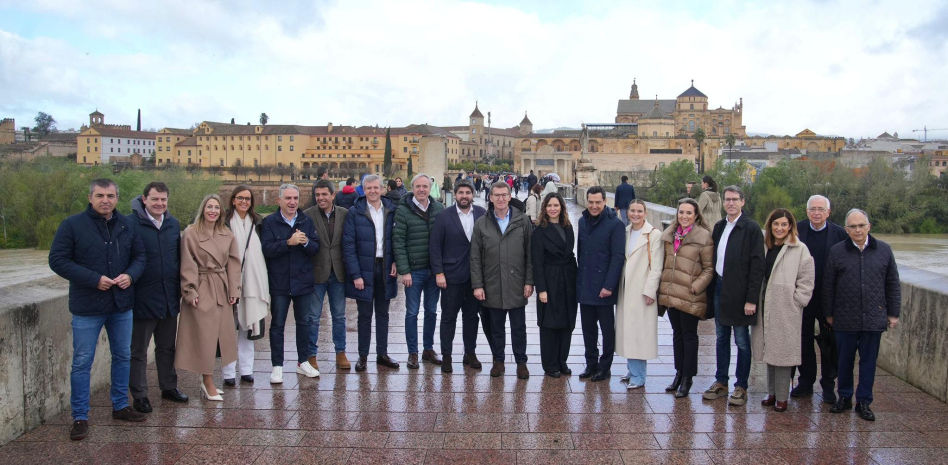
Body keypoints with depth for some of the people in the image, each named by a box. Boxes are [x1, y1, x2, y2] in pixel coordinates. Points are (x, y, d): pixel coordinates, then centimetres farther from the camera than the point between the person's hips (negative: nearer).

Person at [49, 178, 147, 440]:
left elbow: (139, 255, 11)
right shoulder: (72, 225, -8)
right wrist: (94, 279, -19)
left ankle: (120, 406, 30)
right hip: (87, 307, -4)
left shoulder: (126, 226, 5)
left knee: (123, 356, 15)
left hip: (121, 305, 5)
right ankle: (80, 417, 13)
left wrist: (130, 275, -11)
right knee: (82, 362, 2)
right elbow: (58, 260, -11)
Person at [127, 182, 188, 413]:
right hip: (142, 299, -6)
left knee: (167, 347, 18)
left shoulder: (174, 224, 8)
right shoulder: (131, 223, -11)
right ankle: (139, 396, 17)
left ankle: (169, 387, 32)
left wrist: (179, 289, 15)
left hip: (169, 298, 6)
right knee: (138, 351, 7)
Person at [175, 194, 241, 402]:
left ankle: (207, 381, 18)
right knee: (204, 336, -2)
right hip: (202, 290, -5)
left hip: (222, 291, 5)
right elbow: (187, 266, -7)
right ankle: (208, 384, 6)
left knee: (219, 335, 7)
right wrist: (190, 291, -12)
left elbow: (233, 263, 10)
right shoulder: (190, 233, -5)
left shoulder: (227, 235, 9)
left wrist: (234, 290, 4)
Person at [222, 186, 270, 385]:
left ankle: (246, 369, 17)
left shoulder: (257, 222, 12)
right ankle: (228, 372, 5)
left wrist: (262, 282, 11)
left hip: (252, 280, 4)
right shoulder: (225, 222, -3)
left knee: (248, 324, 9)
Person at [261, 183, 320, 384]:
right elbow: (266, 249, -15)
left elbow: (316, 248, 1)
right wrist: (289, 242, -25)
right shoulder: (269, 222, -4)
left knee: (304, 322, 11)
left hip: (303, 281, 3)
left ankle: (303, 361, 25)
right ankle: (277, 366, 13)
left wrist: (306, 242, -19)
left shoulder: (307, 222, 7)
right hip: (279, 283, -3)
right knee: (277, 325, 5)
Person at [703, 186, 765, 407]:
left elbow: (757, 266, -13)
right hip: (719, 289, 6)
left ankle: (741, 387, 14)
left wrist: (751, 299, -16)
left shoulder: (751, 228, -10)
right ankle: (721, 382, 25)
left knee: (742, 342, 4)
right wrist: (712, 288, 6)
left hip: (739, 293, -6)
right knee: (721, 338, 14)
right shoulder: (719, 227, 10)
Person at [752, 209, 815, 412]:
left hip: (786, 310, -5)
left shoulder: (800, 249, -5)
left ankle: (782, 397, 8)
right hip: (765, 307, 5)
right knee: (768, 351, 12)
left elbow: (806, 280, -4)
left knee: (782, 352, -2)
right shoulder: (764, 246, 9)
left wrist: (796, 302, -9)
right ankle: (772, 393, 24)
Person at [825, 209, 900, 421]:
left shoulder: (884, 250, 3)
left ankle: (864, 402, 19)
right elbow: (828, 286, 4)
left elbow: (893, 284, 9)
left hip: (874, 318, 1)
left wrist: (893, 313, 7)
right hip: (845, 320, -1)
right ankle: (844, 397, 24)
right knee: (845, 360, 10)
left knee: (869, 361, 8)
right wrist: (828, 313, 5)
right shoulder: (837, 252, 0)